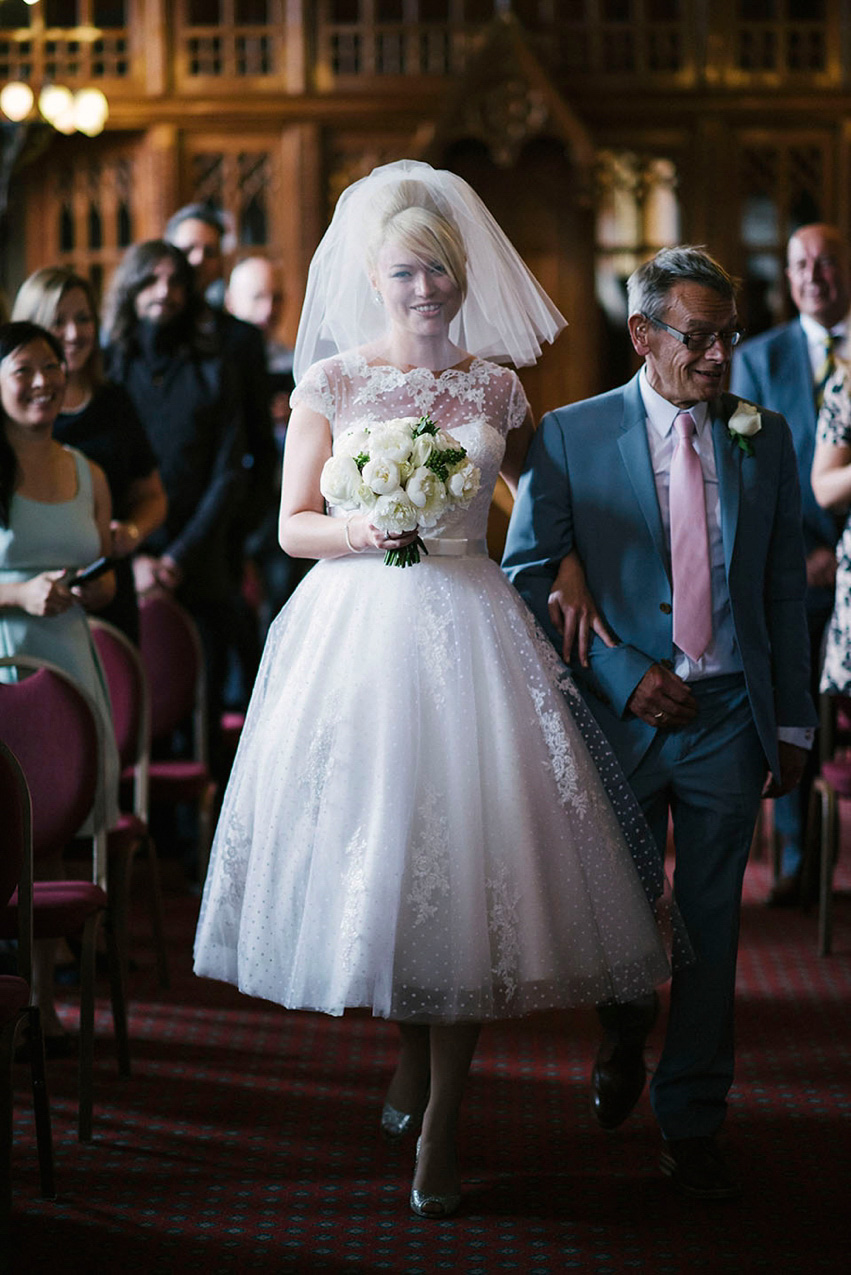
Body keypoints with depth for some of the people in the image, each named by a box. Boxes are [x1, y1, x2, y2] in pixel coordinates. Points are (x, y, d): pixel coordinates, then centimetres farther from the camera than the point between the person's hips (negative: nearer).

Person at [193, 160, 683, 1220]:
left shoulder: (495, 388, 8)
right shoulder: (330, 383, 3)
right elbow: (293, 527, 4)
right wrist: (364, 527, -15)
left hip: (467, 630, 1)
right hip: (358, 626, -1)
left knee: (465, 847, -5)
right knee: (372, 840, 3)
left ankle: (441, 1121, 3)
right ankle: (410, 1056, 30)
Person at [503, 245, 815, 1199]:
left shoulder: (764, 440, 6)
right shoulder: (570, 436, -2)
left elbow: (785, 587, 9)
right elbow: (528, 573, -4)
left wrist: (793, 723, 8)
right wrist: (625, 677, -12)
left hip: (729, 717, 1)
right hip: (621, 714, -1)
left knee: (710, 921, 4)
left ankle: (691, 1121, 16)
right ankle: (622, 1043, 43)